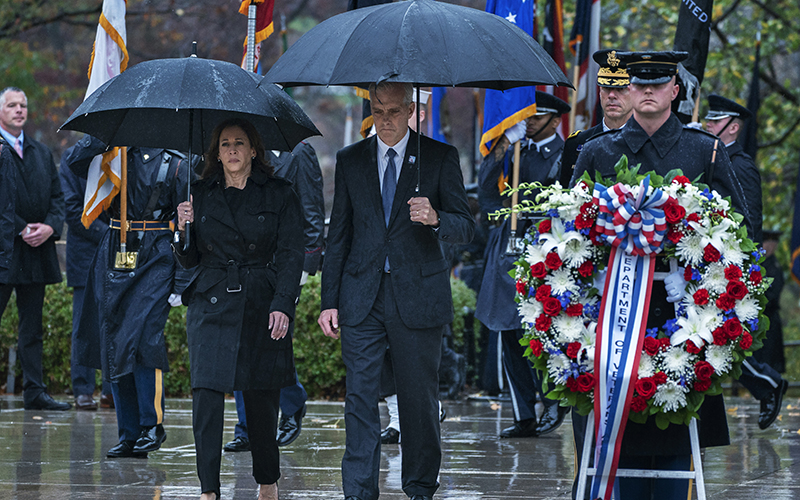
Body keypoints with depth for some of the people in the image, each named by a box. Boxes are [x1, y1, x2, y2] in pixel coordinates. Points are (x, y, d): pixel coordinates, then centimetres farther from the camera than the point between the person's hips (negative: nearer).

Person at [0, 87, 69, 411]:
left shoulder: (41, 153, 17)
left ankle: (34, 392, 8)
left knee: (32, 325, 7)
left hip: (36, 250, 6)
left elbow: (57, 196, 14)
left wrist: (50, 226, -4)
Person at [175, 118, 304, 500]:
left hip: (262, 306, -1)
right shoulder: (201, 195, 10)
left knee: (262, 401, 4)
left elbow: (291, 254, -1)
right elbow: (189, 259, 13)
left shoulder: (279, 195, 3)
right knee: (206, 394, -10)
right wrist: (183, 228, -7)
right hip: (212, 305, 1)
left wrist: (283, 305, -13)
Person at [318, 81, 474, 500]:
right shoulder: (350, 160, 9)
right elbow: (338, 237, 11)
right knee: (360, 397, -4)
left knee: (420, 400, 5)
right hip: (362, 299, 1)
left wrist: (435, 219, -23)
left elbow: (465, 229, -1)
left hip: (418, 296, -1)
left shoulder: (440, 158, 2)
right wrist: (330, 301, 6)